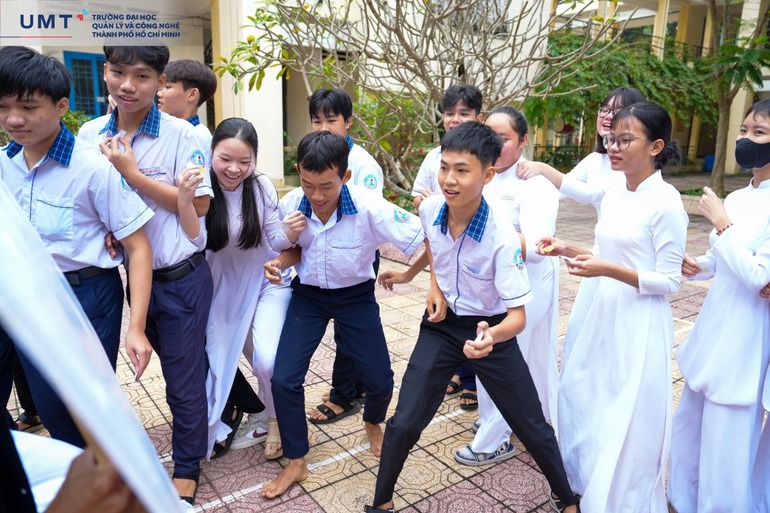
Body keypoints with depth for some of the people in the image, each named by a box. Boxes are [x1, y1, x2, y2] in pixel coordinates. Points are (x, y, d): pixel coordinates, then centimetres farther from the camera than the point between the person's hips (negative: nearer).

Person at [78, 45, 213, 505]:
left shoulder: (183, 135, -13)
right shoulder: (91, 135, 1)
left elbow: (198, 205, -16)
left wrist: (132, 173, -19)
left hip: (181, 278, -4)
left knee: (184, 376, 8)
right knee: (175, 365, 20)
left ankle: (187, 467, 29)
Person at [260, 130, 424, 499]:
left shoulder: (370, 209, -28)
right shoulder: (290, 205, -17)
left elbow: (425, 240, -24)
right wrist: (279, 263, -17)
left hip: (356, 296, -1)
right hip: (308, 296, 2)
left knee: (381, 380, -1)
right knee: (283, 379, -7)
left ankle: (373, 423, 39)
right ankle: (296, 463, 18)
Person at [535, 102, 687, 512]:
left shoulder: (665, 202, -16)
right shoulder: (613, 196, 6)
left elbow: (669, 282, -15)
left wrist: (607, 270, -26)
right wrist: (569, 251, 0)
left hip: (638, 327, -8)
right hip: (601, 317, 8)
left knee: (627, 423, 6)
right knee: (583, 401, 19)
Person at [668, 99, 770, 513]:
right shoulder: (735, 198, 6)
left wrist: (721, 223, -19)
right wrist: (695, 266, -5)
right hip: (713, 328, 8)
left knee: (727, 437, 4)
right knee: (690, 420, 21)